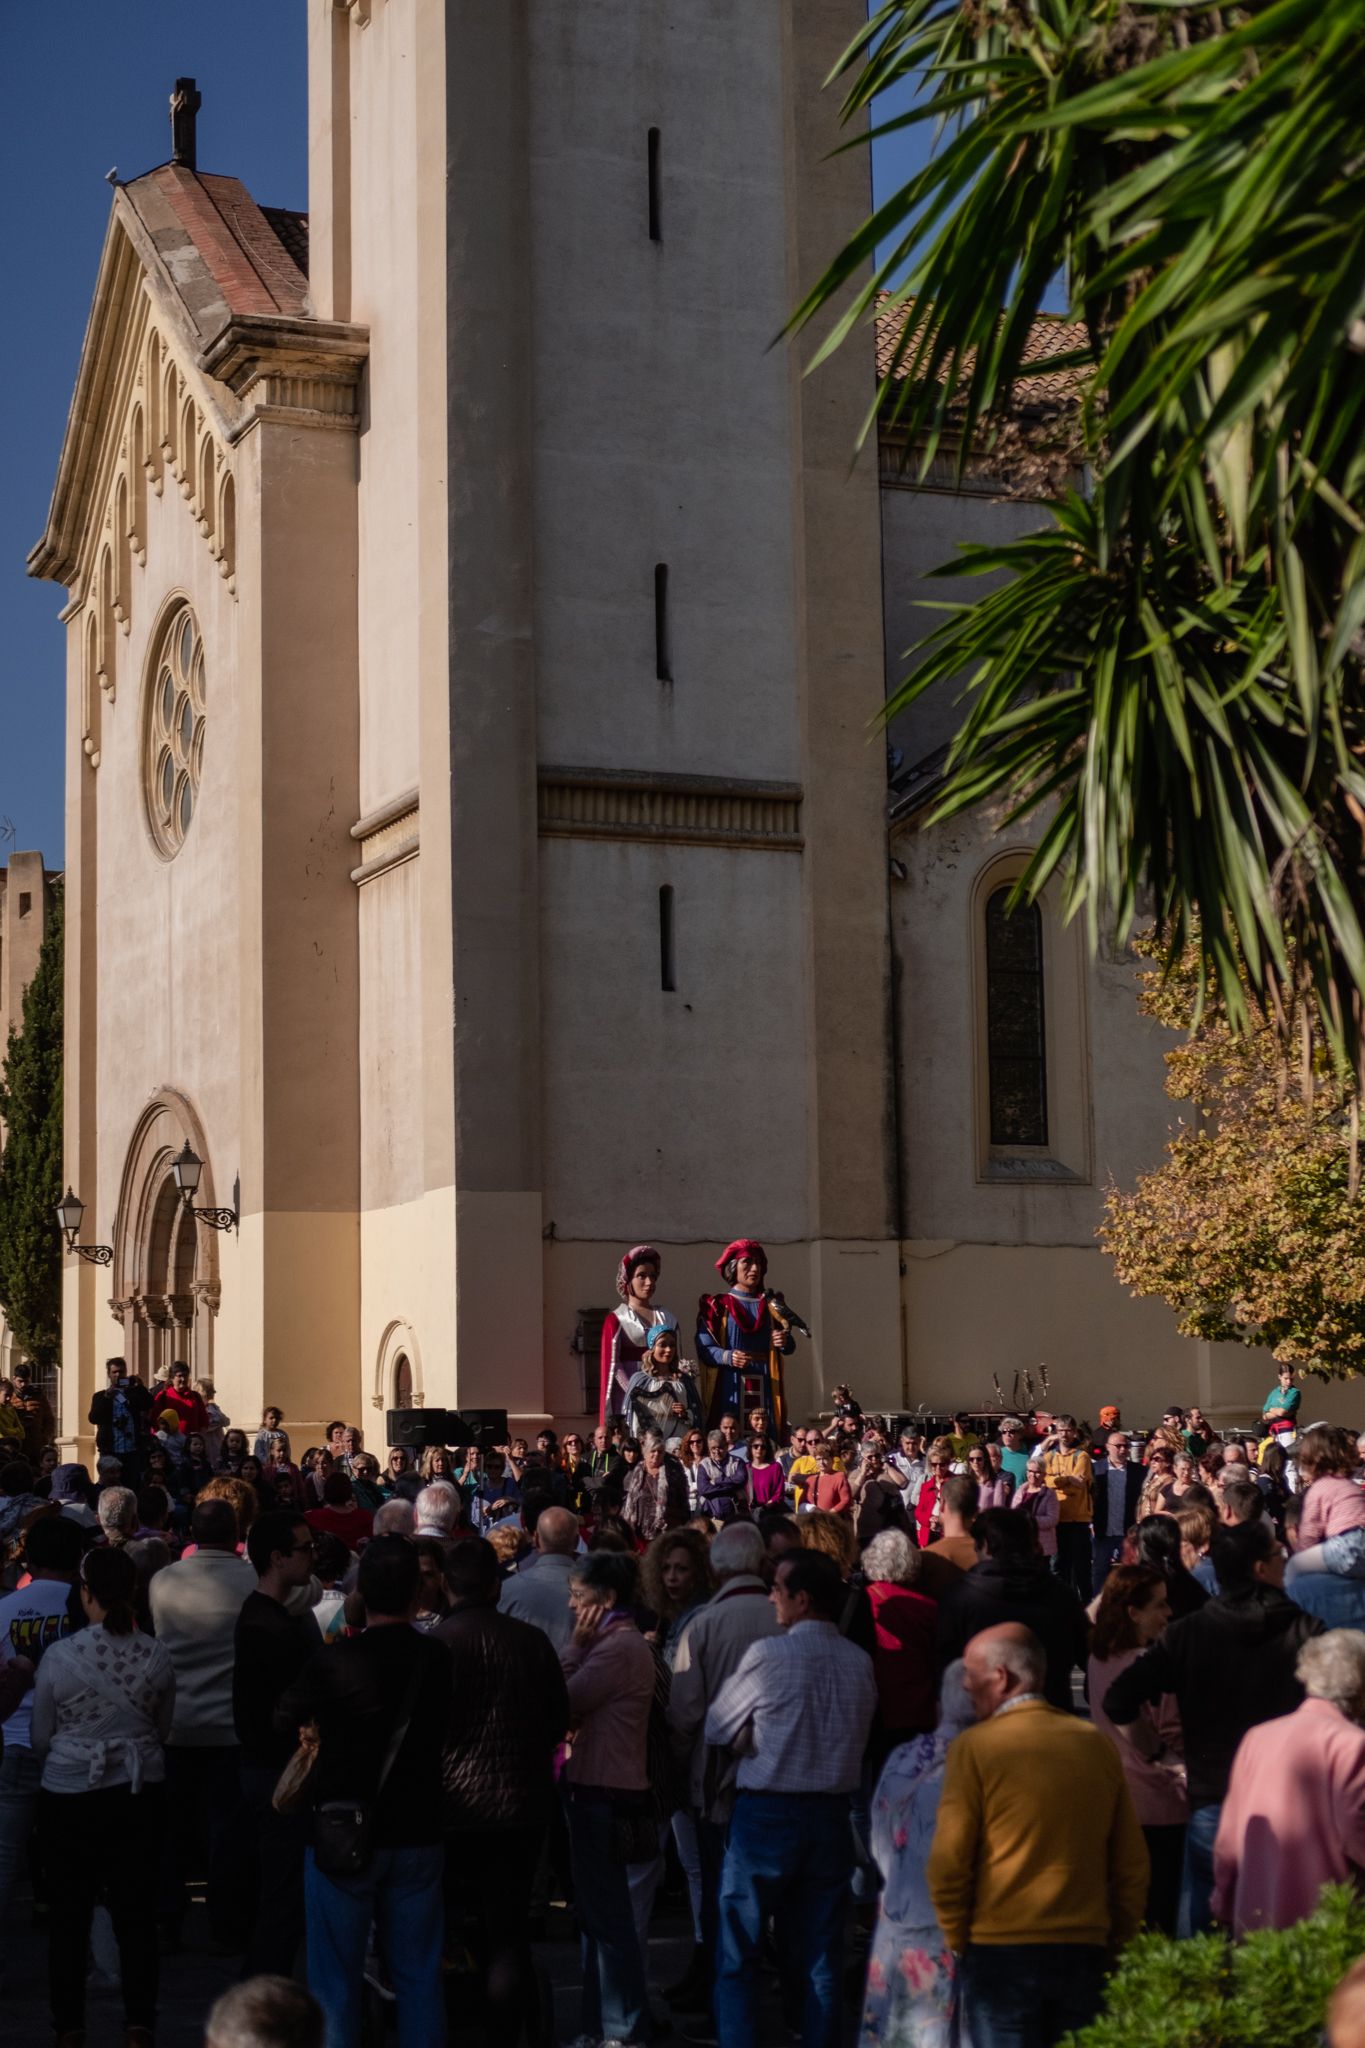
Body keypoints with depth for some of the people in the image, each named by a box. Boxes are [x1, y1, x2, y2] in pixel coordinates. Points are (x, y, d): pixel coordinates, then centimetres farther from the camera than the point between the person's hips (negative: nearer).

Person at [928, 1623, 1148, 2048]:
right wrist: (1117, 1941, 16)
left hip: (1001, 1952, -4)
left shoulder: (976, 1747, -8)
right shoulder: (1096, 1745, 5)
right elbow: (1132, 1862, 8)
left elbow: (948, 1861, -9)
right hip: (1084, 1950, 4)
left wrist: (957, 1939, 4)